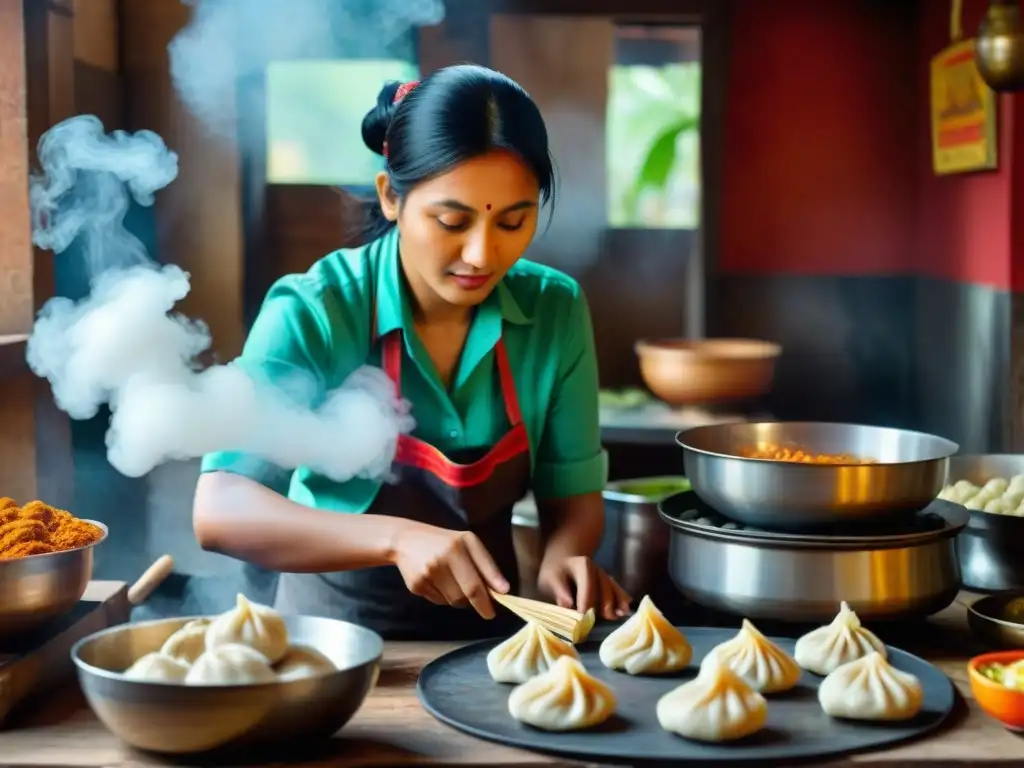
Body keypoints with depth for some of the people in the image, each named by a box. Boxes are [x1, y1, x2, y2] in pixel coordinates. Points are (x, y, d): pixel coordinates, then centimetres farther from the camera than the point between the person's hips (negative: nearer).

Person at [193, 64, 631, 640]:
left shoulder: (555, 312, -6)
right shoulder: (312, 313, -16)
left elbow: (573, 492, 4)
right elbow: (220, 511, -24)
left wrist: (563, 558, -18)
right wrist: (396, 538, -37)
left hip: (484, 633, 3)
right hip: (334, 633, -2)